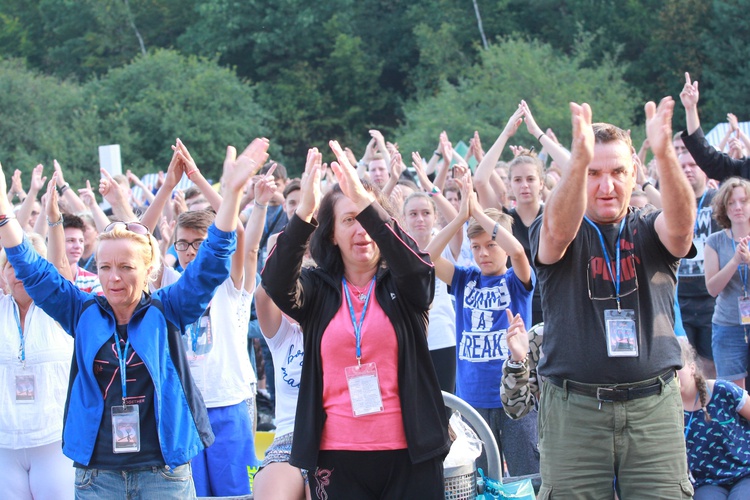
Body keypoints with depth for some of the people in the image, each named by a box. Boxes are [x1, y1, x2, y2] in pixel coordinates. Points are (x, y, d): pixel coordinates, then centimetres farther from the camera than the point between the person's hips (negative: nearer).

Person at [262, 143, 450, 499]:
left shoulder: (401, 286, 6)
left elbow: (416, 266, -17)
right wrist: (303, 213, -28)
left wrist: (367, 205, -29)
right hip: (337, 456, 1)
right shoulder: (317, 290, 7)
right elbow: (276, 281, -13)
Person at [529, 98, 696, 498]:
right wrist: (581, 159, -40)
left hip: (654, 406, 1)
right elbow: (559, 229, -21)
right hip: (573, 408, -1)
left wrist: (664, 154, -35)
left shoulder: (649, 232, 8)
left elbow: (681, 223, -15)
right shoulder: (552, 235, 4)